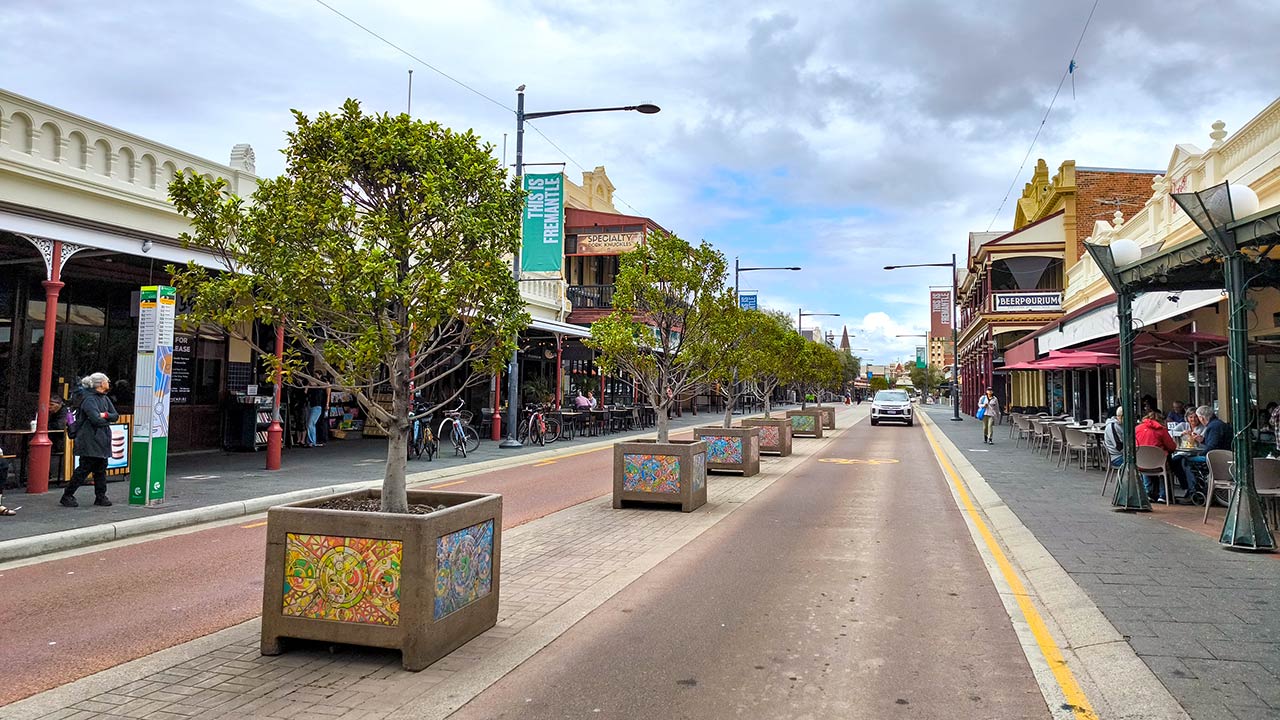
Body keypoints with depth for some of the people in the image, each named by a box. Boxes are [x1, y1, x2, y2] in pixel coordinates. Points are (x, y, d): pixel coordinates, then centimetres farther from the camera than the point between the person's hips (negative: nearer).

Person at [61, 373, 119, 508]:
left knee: (101, 469, 10)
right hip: (89, 442, -9)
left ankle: (100, 496, 15)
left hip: (102, 441, 9)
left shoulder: (105, 399, 14)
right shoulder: (89, 399, -13)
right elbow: (96, 419, -23)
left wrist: (105, 415, -10)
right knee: (83, 469, -5)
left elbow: (116, 416, 10)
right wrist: (107, 420, -4)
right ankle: (67, 496, 6)